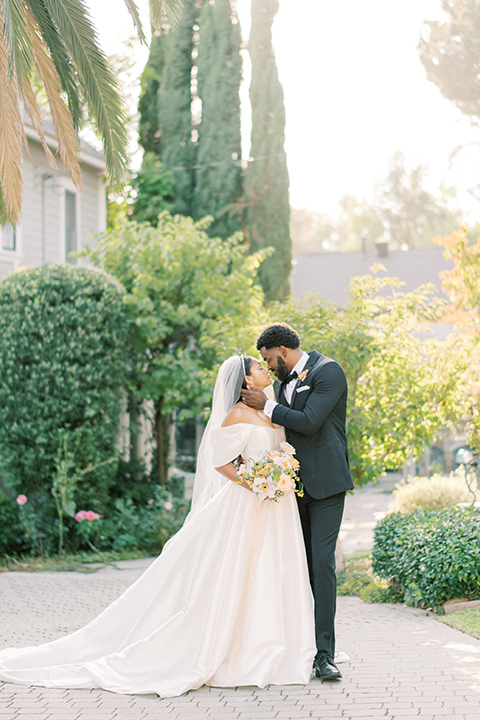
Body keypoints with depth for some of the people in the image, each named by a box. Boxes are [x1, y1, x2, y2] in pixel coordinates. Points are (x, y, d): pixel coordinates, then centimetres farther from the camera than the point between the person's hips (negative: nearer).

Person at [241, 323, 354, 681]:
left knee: (323, 562, -12)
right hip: (294, 484, 7)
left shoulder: (329, 372, -8)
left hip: (325, 484, -7)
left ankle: (325, 654, -12)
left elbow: (308, 422, -17)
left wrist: (266, 406, -9)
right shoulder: (284, 382, 15)